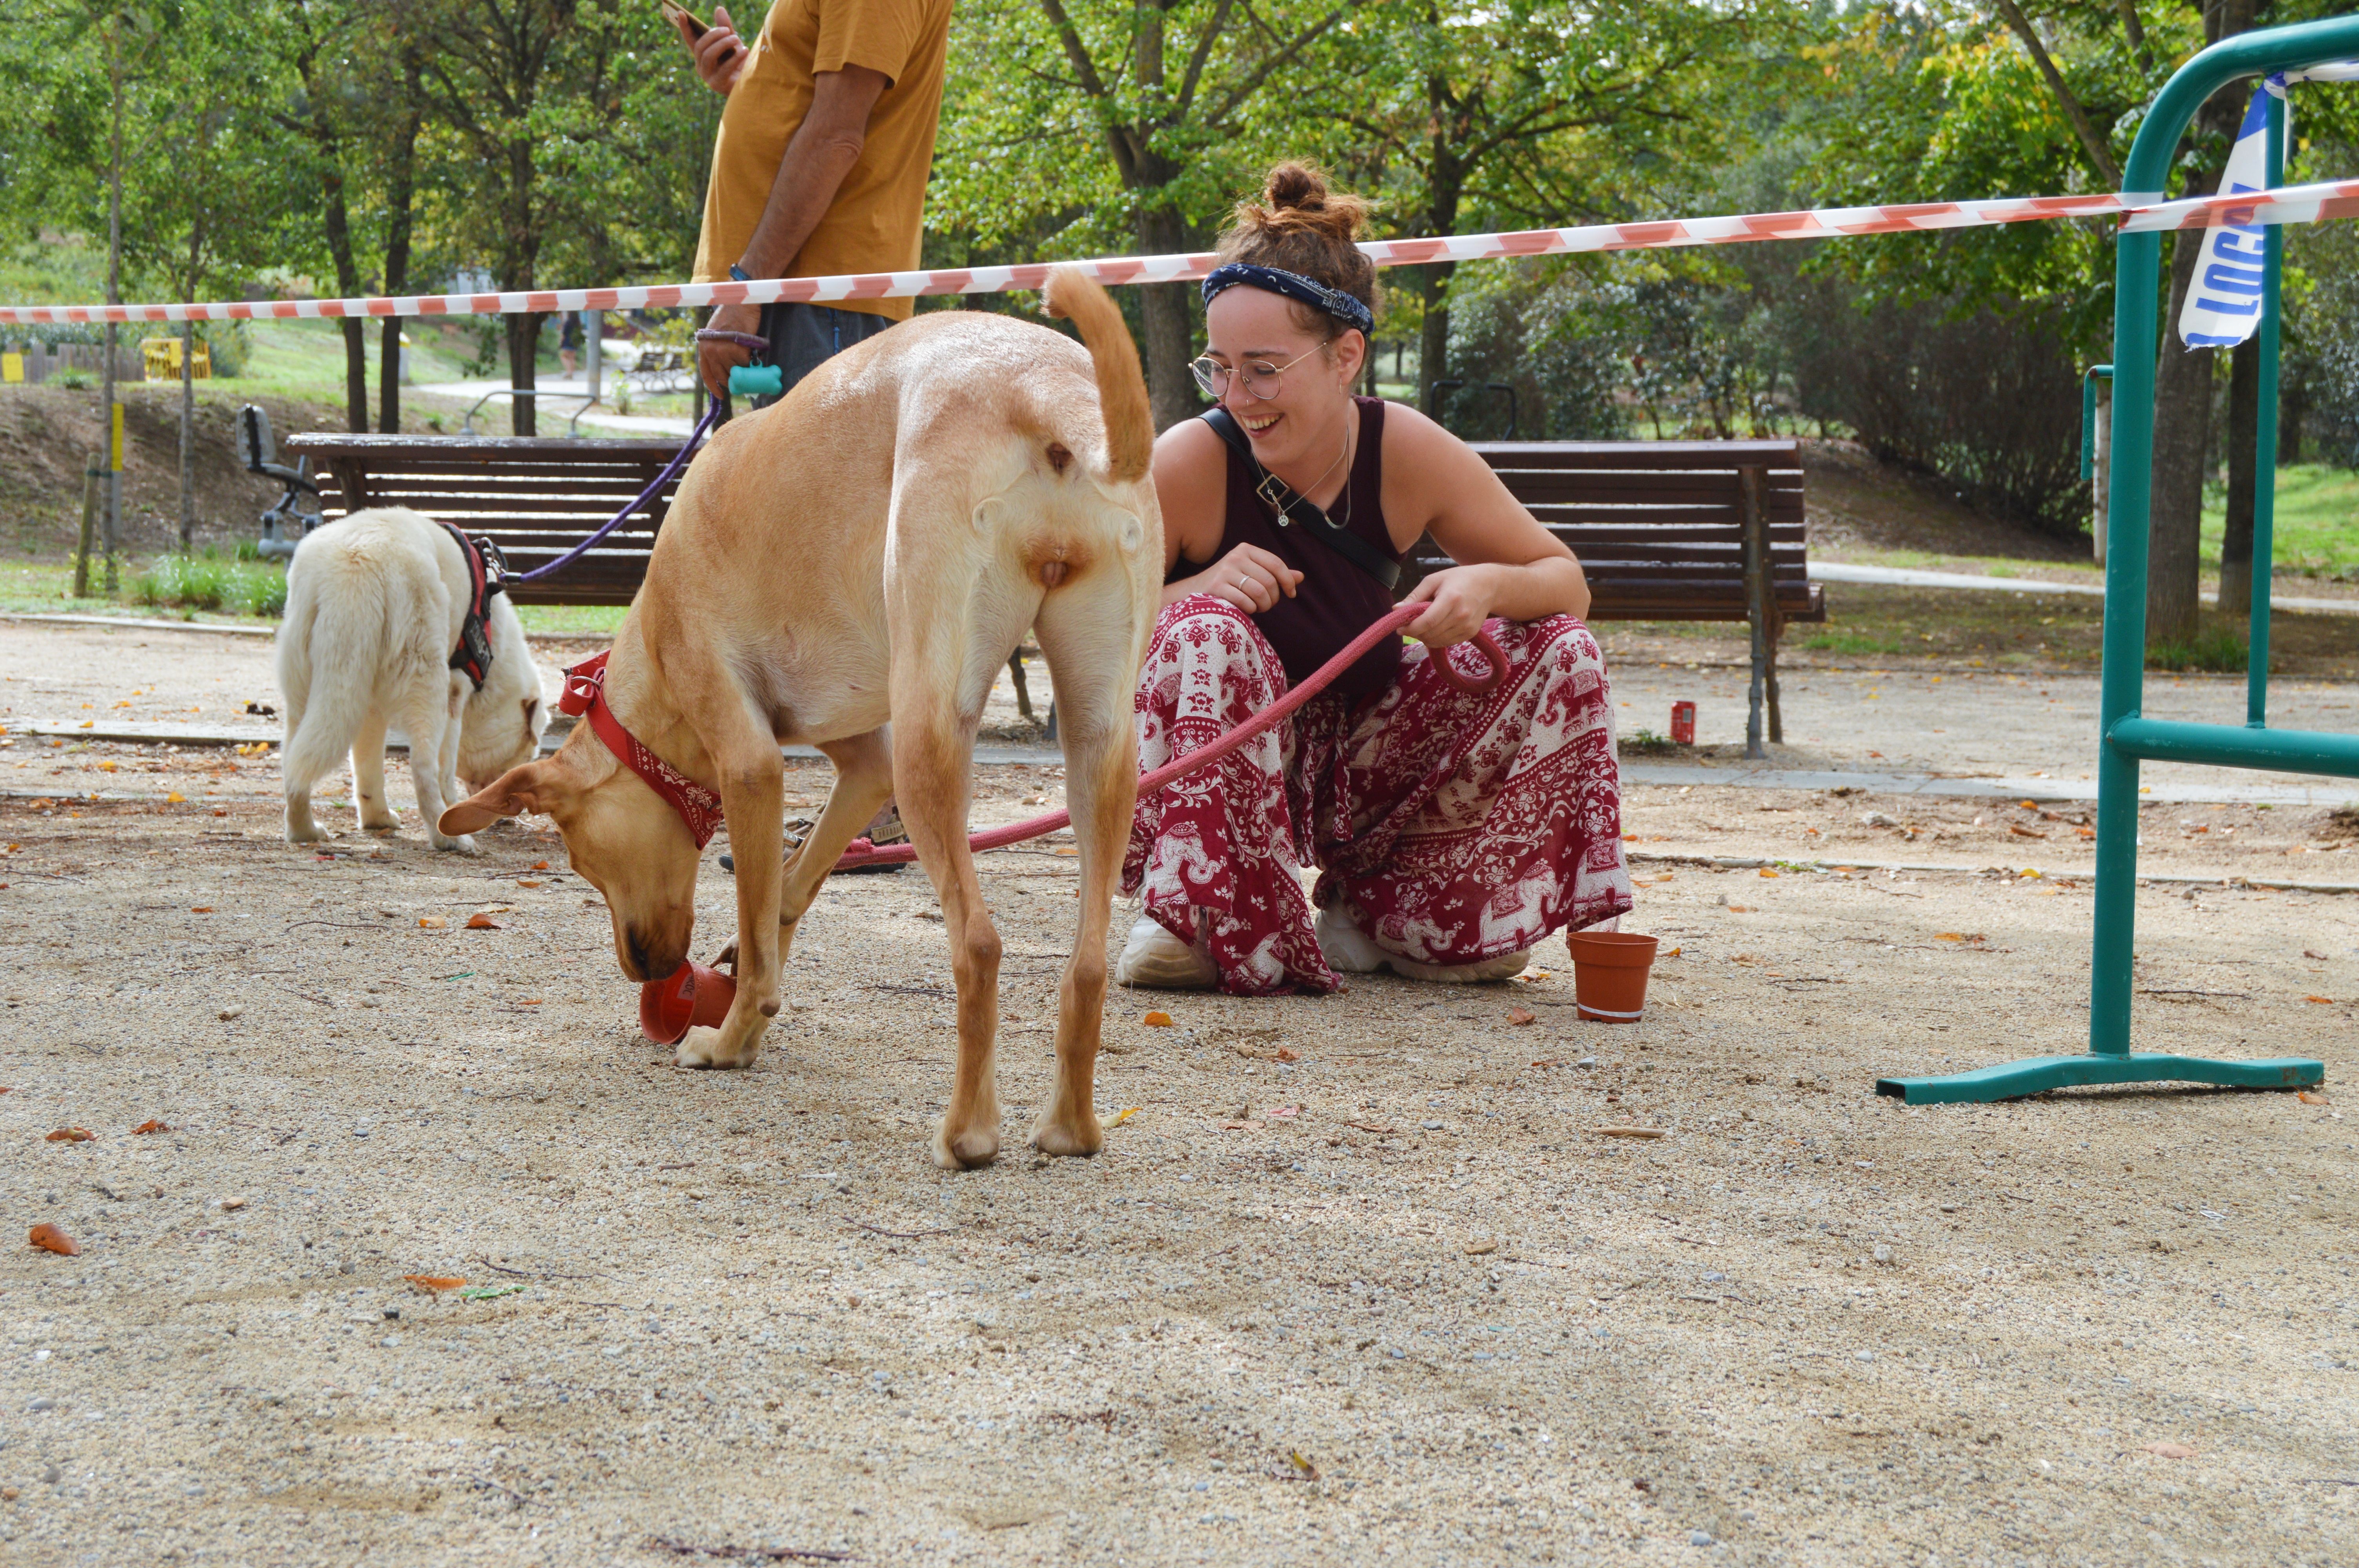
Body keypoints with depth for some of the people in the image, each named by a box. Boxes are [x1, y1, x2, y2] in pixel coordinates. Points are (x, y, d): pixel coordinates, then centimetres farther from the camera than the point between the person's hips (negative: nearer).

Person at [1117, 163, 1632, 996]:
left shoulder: (1411, 455, -14)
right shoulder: (1190, 466, -22)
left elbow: (1565, 581, -4)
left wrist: (1491, 587, -27)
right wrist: (1190, 593, -37)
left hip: (1356, 760, 5)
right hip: (1212, 765, -4)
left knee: (1558, 652, -8)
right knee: (1205, 637, -34)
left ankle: (1389, 918, 5)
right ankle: (1203, 920, -17)